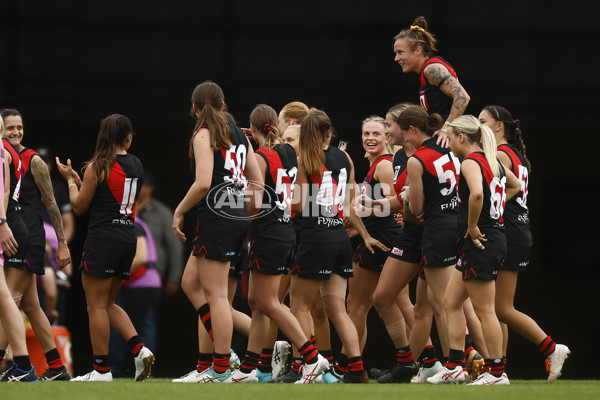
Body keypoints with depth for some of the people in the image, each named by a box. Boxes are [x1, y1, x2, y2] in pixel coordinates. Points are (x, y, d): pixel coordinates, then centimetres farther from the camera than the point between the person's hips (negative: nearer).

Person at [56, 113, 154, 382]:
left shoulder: (98, 167, -10)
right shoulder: (136, 165, 9)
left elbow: (79, 206, -2)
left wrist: (70, 180, 13)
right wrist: (79, 179, 20)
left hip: (103, 237, -7)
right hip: (128, 236, 7)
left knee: (96, 305, 0)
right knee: (107, 303, 18)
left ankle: (101, 370, 0)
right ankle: (139, 350, 2)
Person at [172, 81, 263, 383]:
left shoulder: (204, 135, -8)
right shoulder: (238, 134, 15)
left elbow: (203, 183, -20)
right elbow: (257, 182, 16)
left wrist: (179, 212, -9)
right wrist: (247, 216, 24)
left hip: (215, 218, -8)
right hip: (238, 219, 8)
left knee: (216, 294, -5)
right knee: (190, 281, 17)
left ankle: (221, 370, -5)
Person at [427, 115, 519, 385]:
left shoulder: (470, 162, -15)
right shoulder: (492, 161, 13)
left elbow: (477, 193, -35)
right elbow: (515, 185, 32)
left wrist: (472, 226, -21)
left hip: (480, 242, -10)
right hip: (495, 236, 10)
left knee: (484, 310, -3)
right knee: (451, 302, 15)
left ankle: (497, 372, 2)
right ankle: (454, 367, 15)